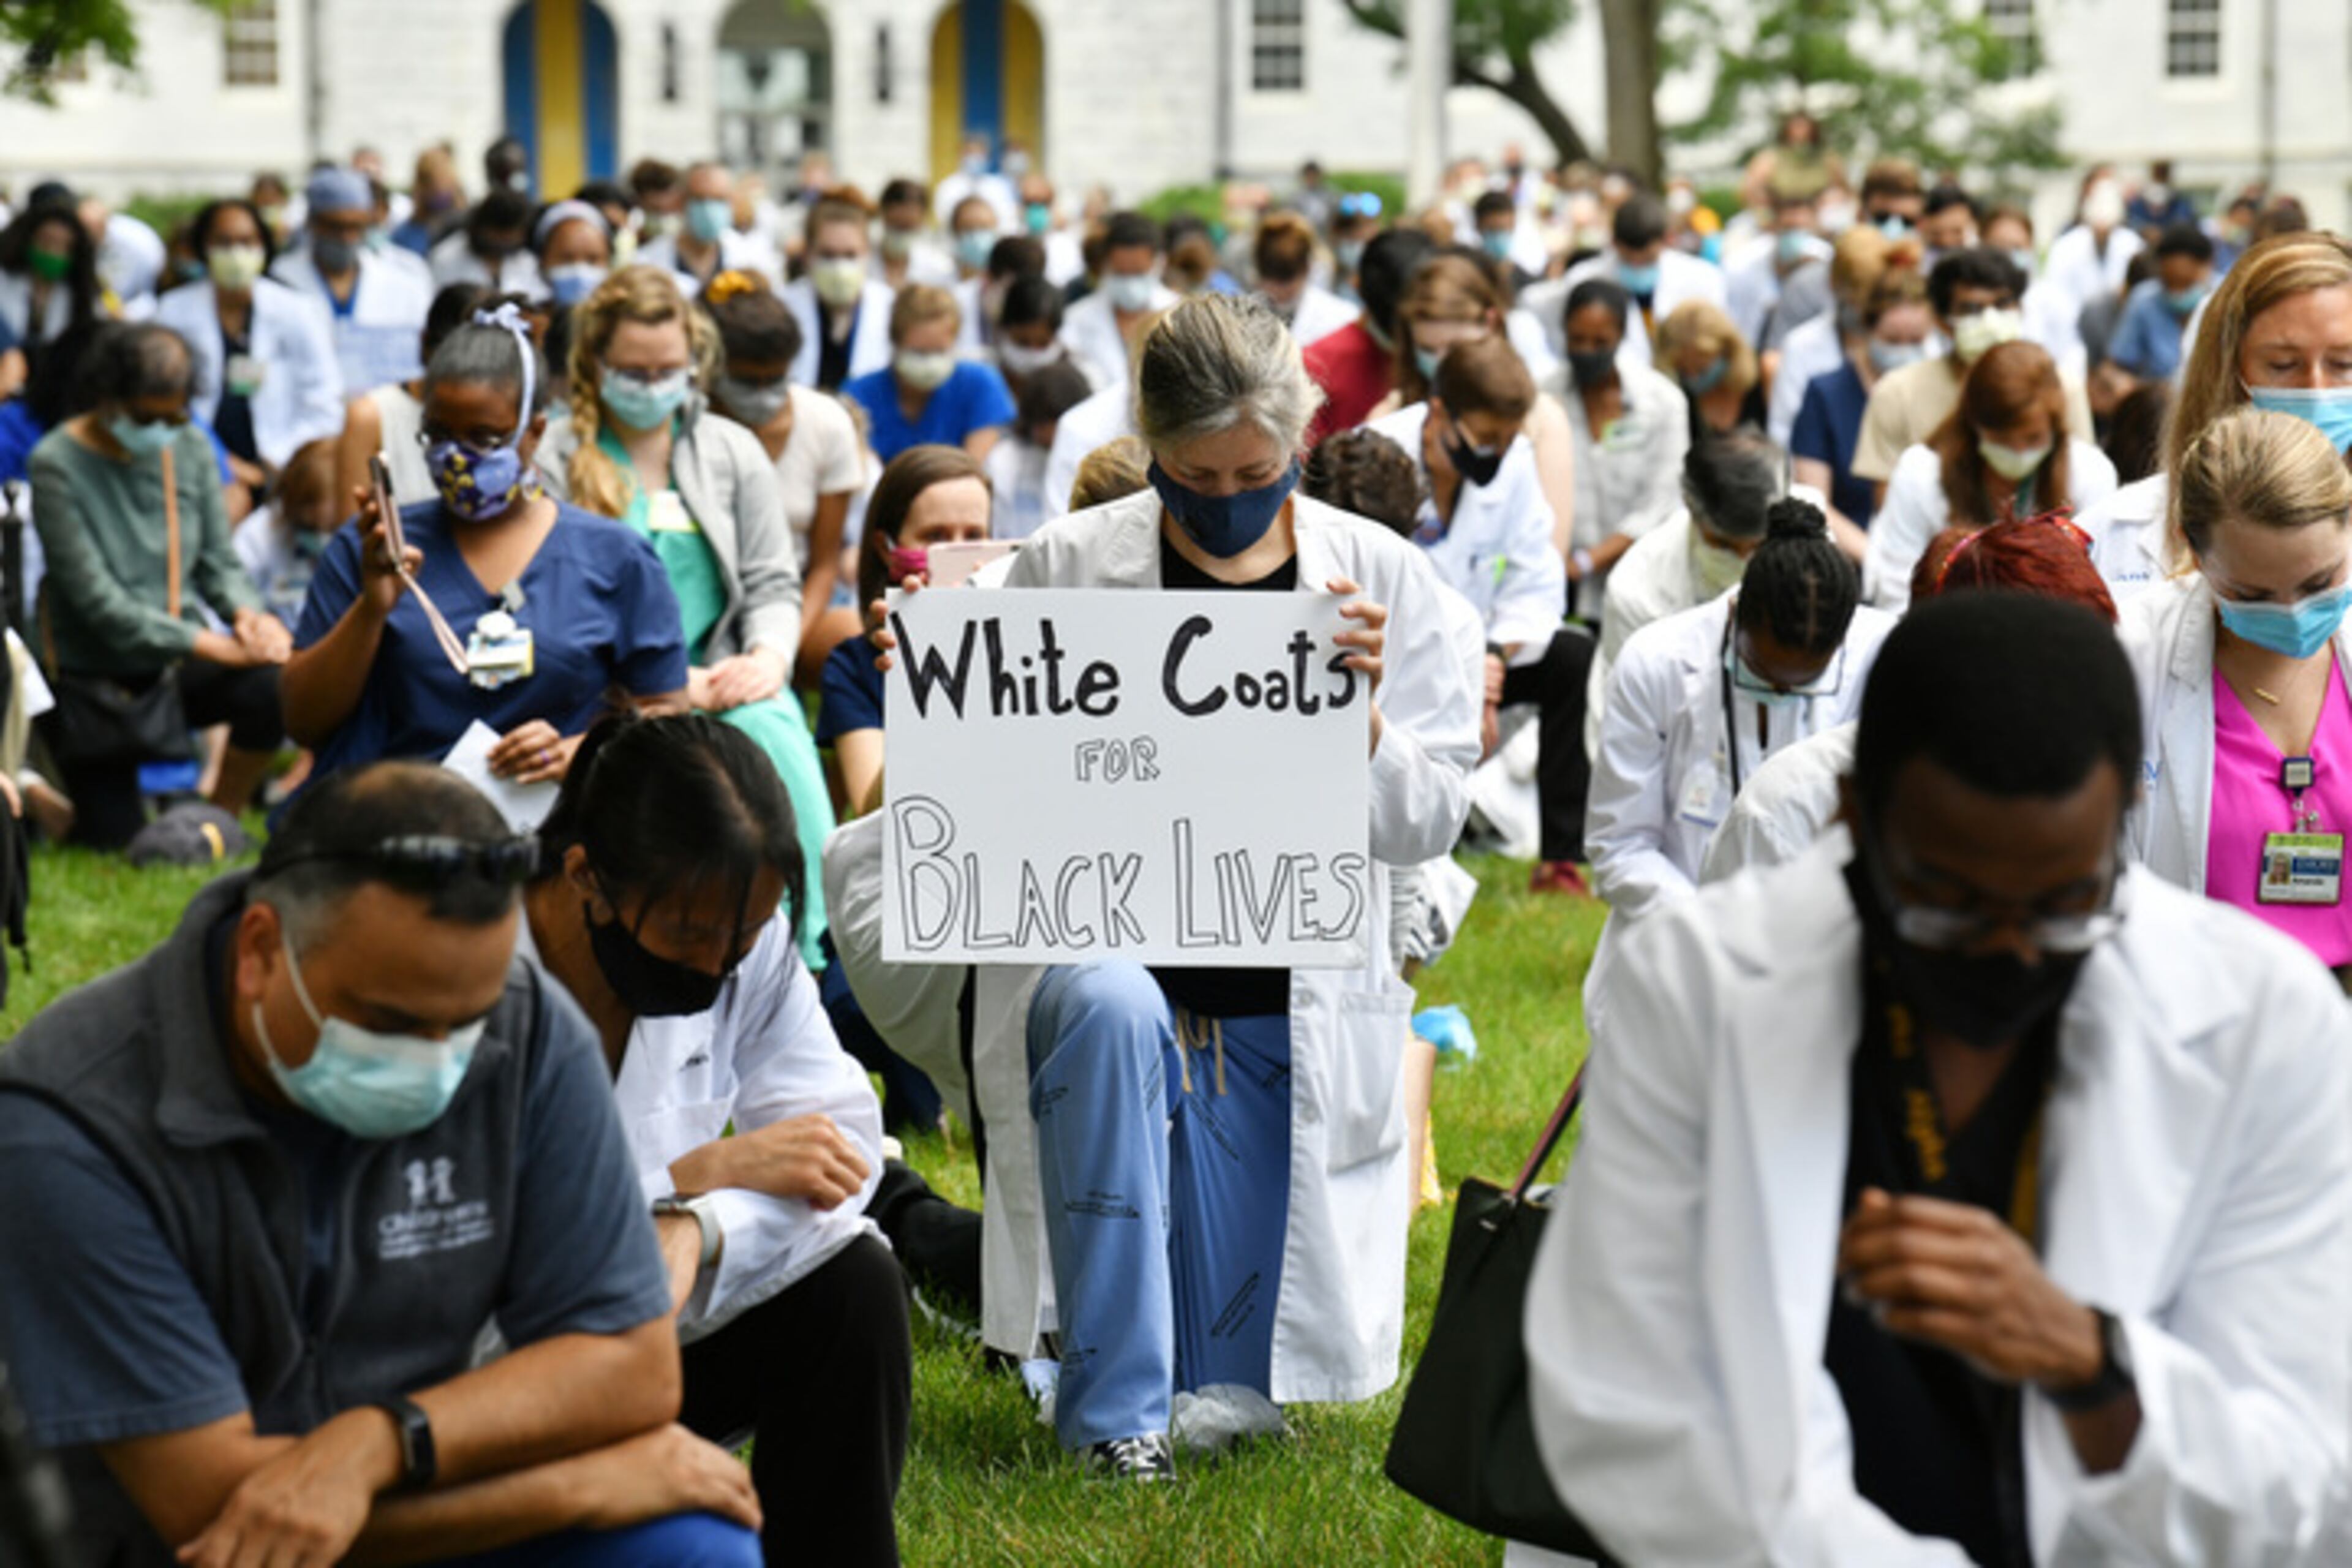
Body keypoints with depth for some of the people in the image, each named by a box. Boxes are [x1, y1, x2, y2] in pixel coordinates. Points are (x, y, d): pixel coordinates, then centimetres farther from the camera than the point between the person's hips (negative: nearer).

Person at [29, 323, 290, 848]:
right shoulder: (58, 465, -15)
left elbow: (218, 562, 6)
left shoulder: (191, 448, 1)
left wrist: (246, 613, -19)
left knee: (273, 686, -29)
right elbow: (97, 600, -19)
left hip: (178, 664, 3)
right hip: (96, 679, -3)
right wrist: (207, 644, -26)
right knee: (118, 840, -2)